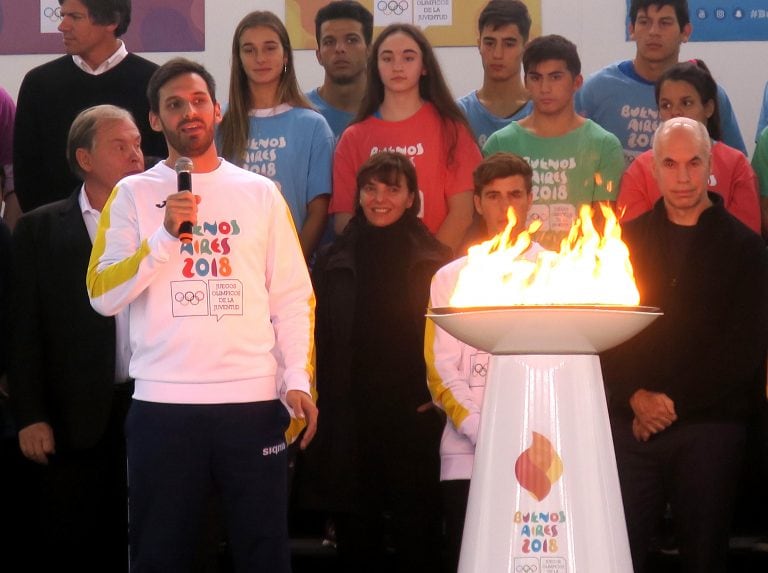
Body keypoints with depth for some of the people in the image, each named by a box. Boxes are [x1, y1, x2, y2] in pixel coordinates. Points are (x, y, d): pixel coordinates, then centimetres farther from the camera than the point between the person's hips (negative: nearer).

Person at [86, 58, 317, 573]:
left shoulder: (261, 194, 10)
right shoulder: (134, 195, 6)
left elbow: (293, 297, 7)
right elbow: (102, 295, -2)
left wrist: (298, 380, -4)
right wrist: (165, 235, -12)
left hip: (255, 400, 1)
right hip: (164, 403, -1)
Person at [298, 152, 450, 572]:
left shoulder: (434, 262, 4)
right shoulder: (333, 262, 9)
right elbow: (316, 339, 8)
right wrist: (319, 404, 0)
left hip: (415, 423, -2)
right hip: (348, 425, 2)